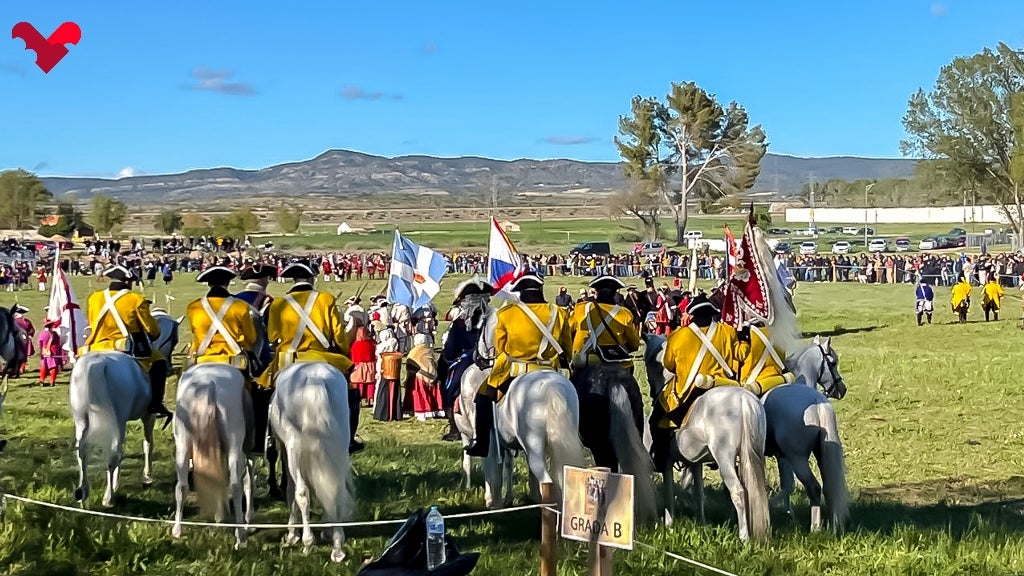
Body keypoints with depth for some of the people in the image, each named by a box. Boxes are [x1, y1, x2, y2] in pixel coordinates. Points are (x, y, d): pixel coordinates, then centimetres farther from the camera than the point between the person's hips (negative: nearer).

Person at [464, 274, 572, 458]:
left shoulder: (506, 314, -7)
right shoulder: (559, 314, -1)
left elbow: (499, 348, 4)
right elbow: (567, 349, 8)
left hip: (512, 371, -2)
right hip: (549, 373, 2)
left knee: (484, 398, 19)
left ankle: (482, 444, 17)